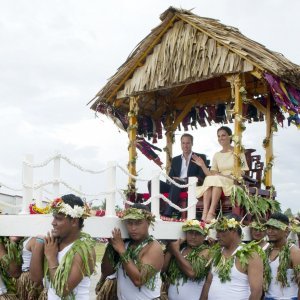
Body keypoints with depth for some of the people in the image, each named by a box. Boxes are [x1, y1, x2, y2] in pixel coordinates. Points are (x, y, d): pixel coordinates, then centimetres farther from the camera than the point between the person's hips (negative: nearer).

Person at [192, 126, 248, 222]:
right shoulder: (217, 155, 17)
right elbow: (211, 174, 9)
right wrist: (203, 165, -8)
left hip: (233, 183, -4)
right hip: (219, 181, 4)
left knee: (217, 179, -33)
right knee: (208, 179, -28)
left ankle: (211, 213, -43)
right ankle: (204, 213, -43)